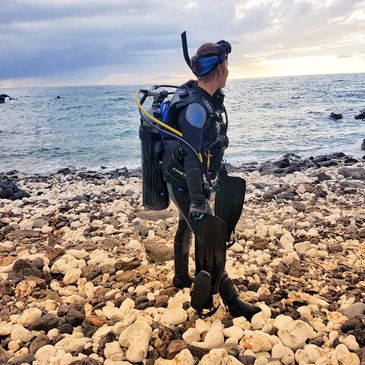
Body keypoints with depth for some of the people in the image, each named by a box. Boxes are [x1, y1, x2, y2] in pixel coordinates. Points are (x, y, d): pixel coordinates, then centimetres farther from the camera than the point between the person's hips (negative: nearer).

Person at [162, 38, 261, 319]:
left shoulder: (210, 99, 4)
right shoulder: (195, 106, -26)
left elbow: (212, 144, 15)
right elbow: (191, 156, -30)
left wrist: (222, 172, 21)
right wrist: (197, 198, -30)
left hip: (194, 182, 11)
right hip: (185, 185, -11)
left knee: (186, 229, 24)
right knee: (209, 240, -6)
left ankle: (181, 278, 45)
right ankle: (231, 302, 4)